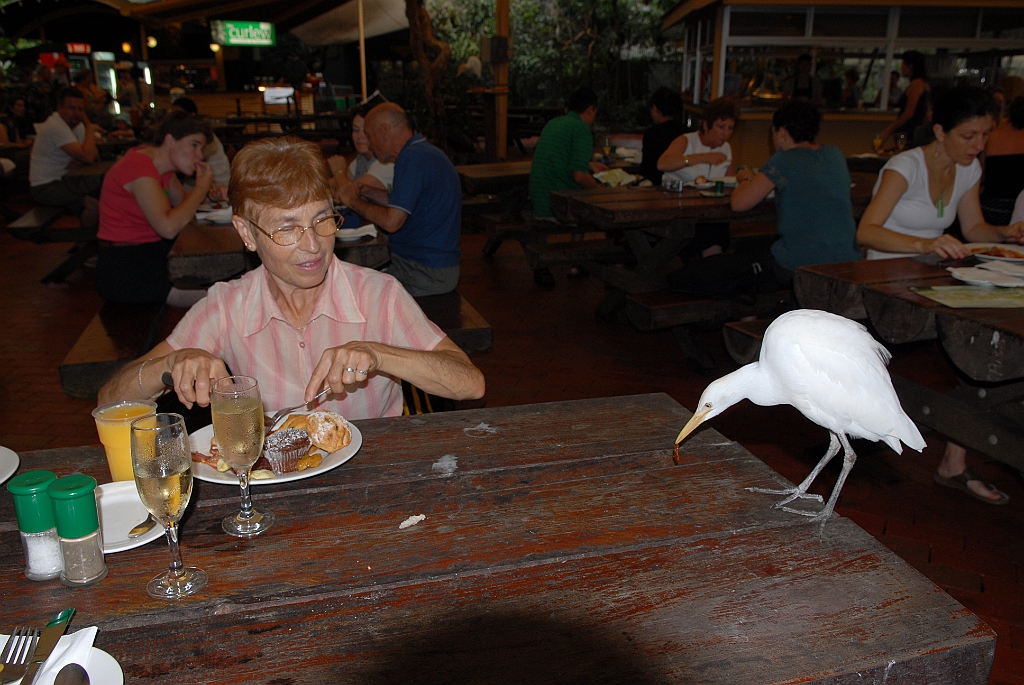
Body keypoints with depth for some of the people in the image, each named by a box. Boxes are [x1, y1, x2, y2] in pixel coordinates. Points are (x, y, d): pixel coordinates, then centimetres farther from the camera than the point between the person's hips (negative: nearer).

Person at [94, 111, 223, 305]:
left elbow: (183, 200, 22)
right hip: (123, 269, -10)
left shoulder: (159, 163, 10)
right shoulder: (139, 166, -20)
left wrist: (210, 192, 0)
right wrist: (201, 188, -17)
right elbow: (168, 227, -31)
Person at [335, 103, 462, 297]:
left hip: (426, 273, -10)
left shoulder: (412, 158, -17)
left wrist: (353, 201, -8)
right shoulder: (425, 152, 15)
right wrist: (366, 198, 10)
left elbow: (392, 221, -23)